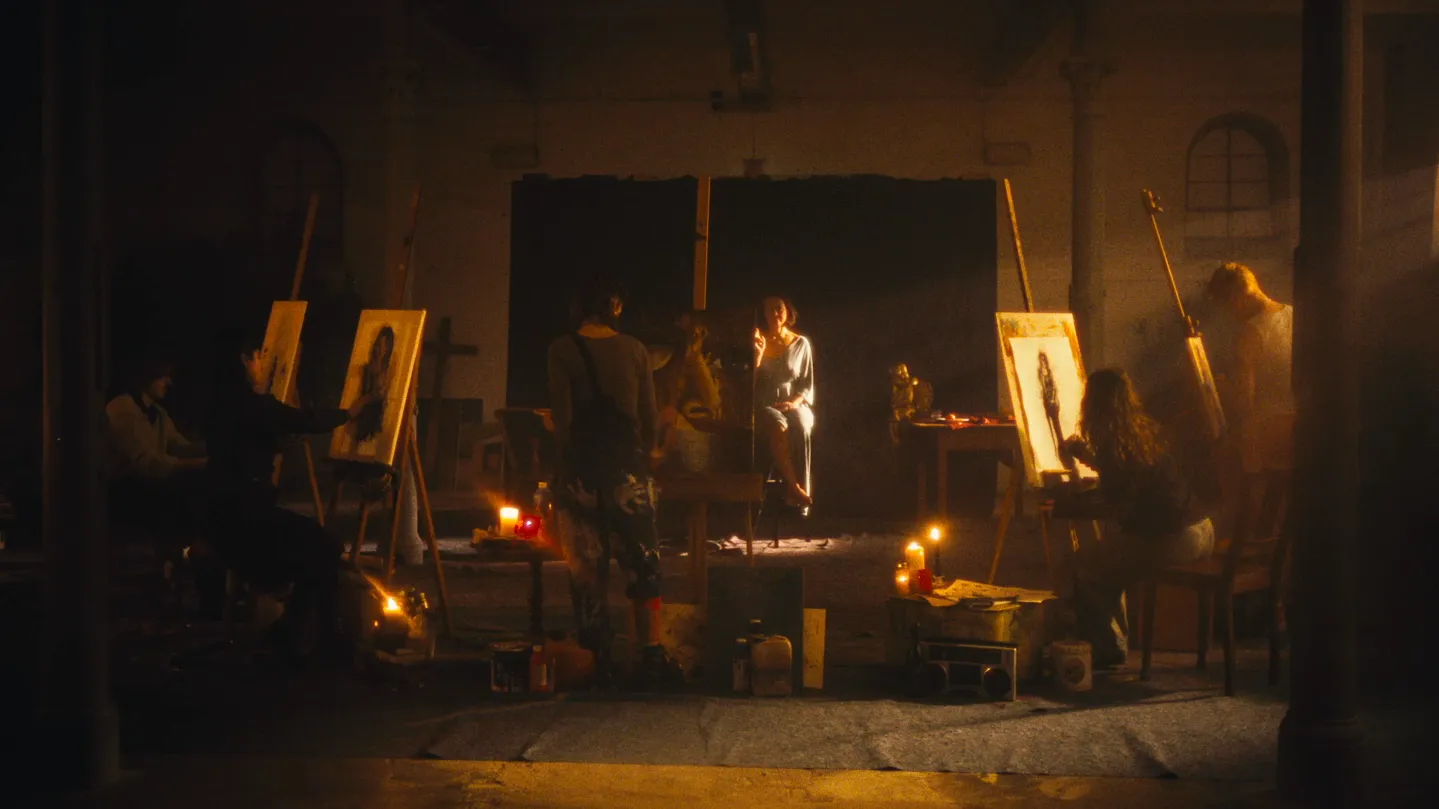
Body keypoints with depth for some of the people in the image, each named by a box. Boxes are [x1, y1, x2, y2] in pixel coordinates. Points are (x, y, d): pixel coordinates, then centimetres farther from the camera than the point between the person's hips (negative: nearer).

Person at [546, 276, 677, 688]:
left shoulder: (562, 350, -4)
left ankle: (597, 658, 9)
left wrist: (568, 452, 7)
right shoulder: (635, 349, 1)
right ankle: (650, 655, 7)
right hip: (628, 467, 1)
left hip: (581, 469, -1)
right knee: (641, 563, 9)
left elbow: (561, 415, -9)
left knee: (586, 567, 7)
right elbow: (648, 413, 4)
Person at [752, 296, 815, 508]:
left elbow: (808, 383, 9)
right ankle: (794, 488, -41)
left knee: (801, 428, -37)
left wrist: (795, 402, -11)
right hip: (765, 405, -1)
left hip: (794, 404, 1)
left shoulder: (801, 343, 10)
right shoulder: (758, 341, 8)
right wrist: (758, 353, -10)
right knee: (778, 426, -39)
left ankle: (798, 489, -37)